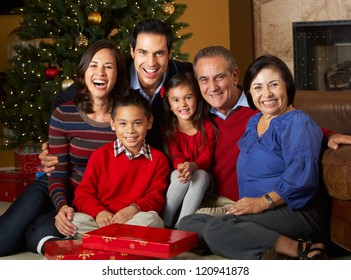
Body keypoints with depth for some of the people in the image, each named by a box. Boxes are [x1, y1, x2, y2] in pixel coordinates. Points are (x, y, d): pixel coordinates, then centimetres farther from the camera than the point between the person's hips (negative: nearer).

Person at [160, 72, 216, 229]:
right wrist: (182, 167, -34)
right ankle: (164, 223, -26)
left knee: (201, 175, -32)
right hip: (176, 180, 0)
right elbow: (176, 158, -8)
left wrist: (192, 166, -36)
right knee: (179, 175, -32)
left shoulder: (207, 127, -4)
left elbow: (205, 159, -12)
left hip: (200, 176, 0)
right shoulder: (169, 128, -2)